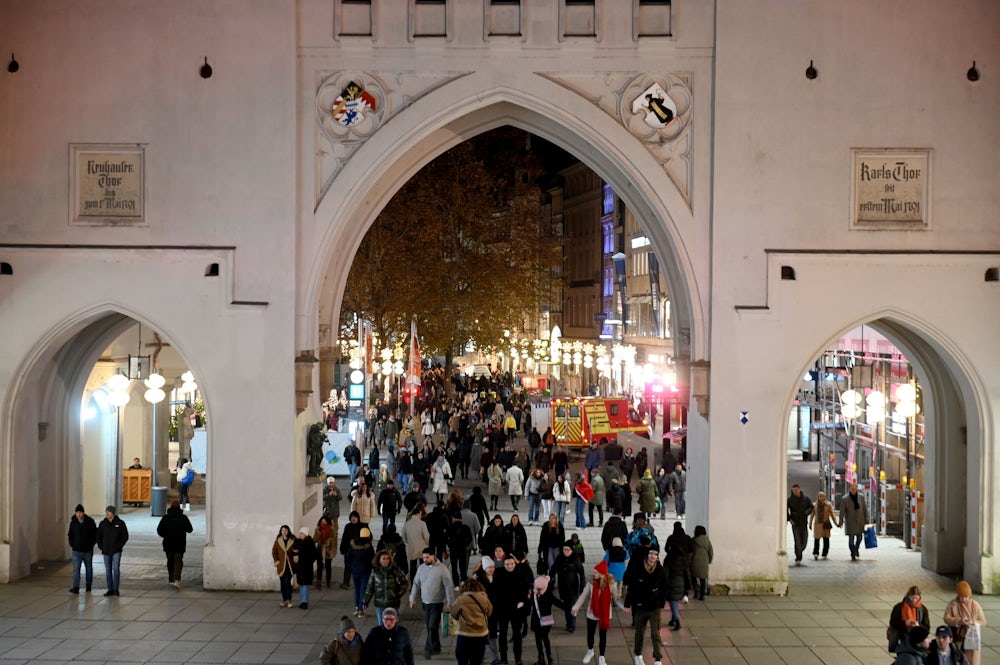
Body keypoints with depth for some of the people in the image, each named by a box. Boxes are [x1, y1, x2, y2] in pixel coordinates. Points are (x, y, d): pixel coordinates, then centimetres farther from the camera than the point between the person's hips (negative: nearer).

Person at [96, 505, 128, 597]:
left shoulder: (120, 523, -3)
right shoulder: (103, 523, 4)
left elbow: (125, 536, 0)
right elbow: (98, 536, 13)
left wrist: (119, 546, -8)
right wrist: (101, 546, 3)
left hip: (116, 551, -3)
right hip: (106, 551, 3)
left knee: (116, 568, -13)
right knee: (108, 570, 6)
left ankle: (116, 589, -7)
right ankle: (110, 589, 12)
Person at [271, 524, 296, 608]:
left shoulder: (293, 540, 0)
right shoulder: (278, 541, 4)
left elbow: (296, 551, 6)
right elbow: (274, 552, 8)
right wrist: (276, 561, -1)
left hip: (289, 565, -2)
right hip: (281, 565, 2)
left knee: (287, 582, -12)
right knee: (283, 583, 6)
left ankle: (289, 600, -4)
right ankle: (284, 600, 15)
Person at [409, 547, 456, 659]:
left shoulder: (442, 569, -12)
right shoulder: (421, 568, 4)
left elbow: (448, 587, -11)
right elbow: (416, 584, 12)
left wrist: (450, 602, -13)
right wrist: (413, 598, 8)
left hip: (437, 603, -6)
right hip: (425, 602, 6)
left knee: (433, 627, -9)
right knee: (429, 627, 12)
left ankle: (428, 649, -7)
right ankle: (436, 647, 24)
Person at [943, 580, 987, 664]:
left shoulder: (975, 605, -2)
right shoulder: (952, 604, -4)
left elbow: (983, 621, -1)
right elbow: (946, 618, -7)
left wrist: (973, 622, -20)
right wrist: (958, 621, -24)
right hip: (957, 639, 0)